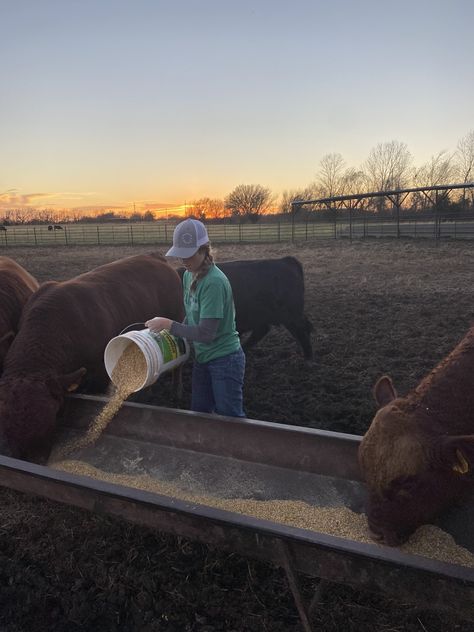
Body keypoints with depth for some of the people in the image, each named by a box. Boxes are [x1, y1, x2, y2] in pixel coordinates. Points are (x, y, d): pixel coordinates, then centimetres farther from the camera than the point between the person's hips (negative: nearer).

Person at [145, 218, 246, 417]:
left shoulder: (214, 282, -25)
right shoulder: (188, 275, 1)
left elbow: (206, 333, -26)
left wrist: (168, 324, -18)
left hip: (225, 359, -8)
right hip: (202, 358, 8)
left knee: (230, 418, 6)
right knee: (199, 414, 20)